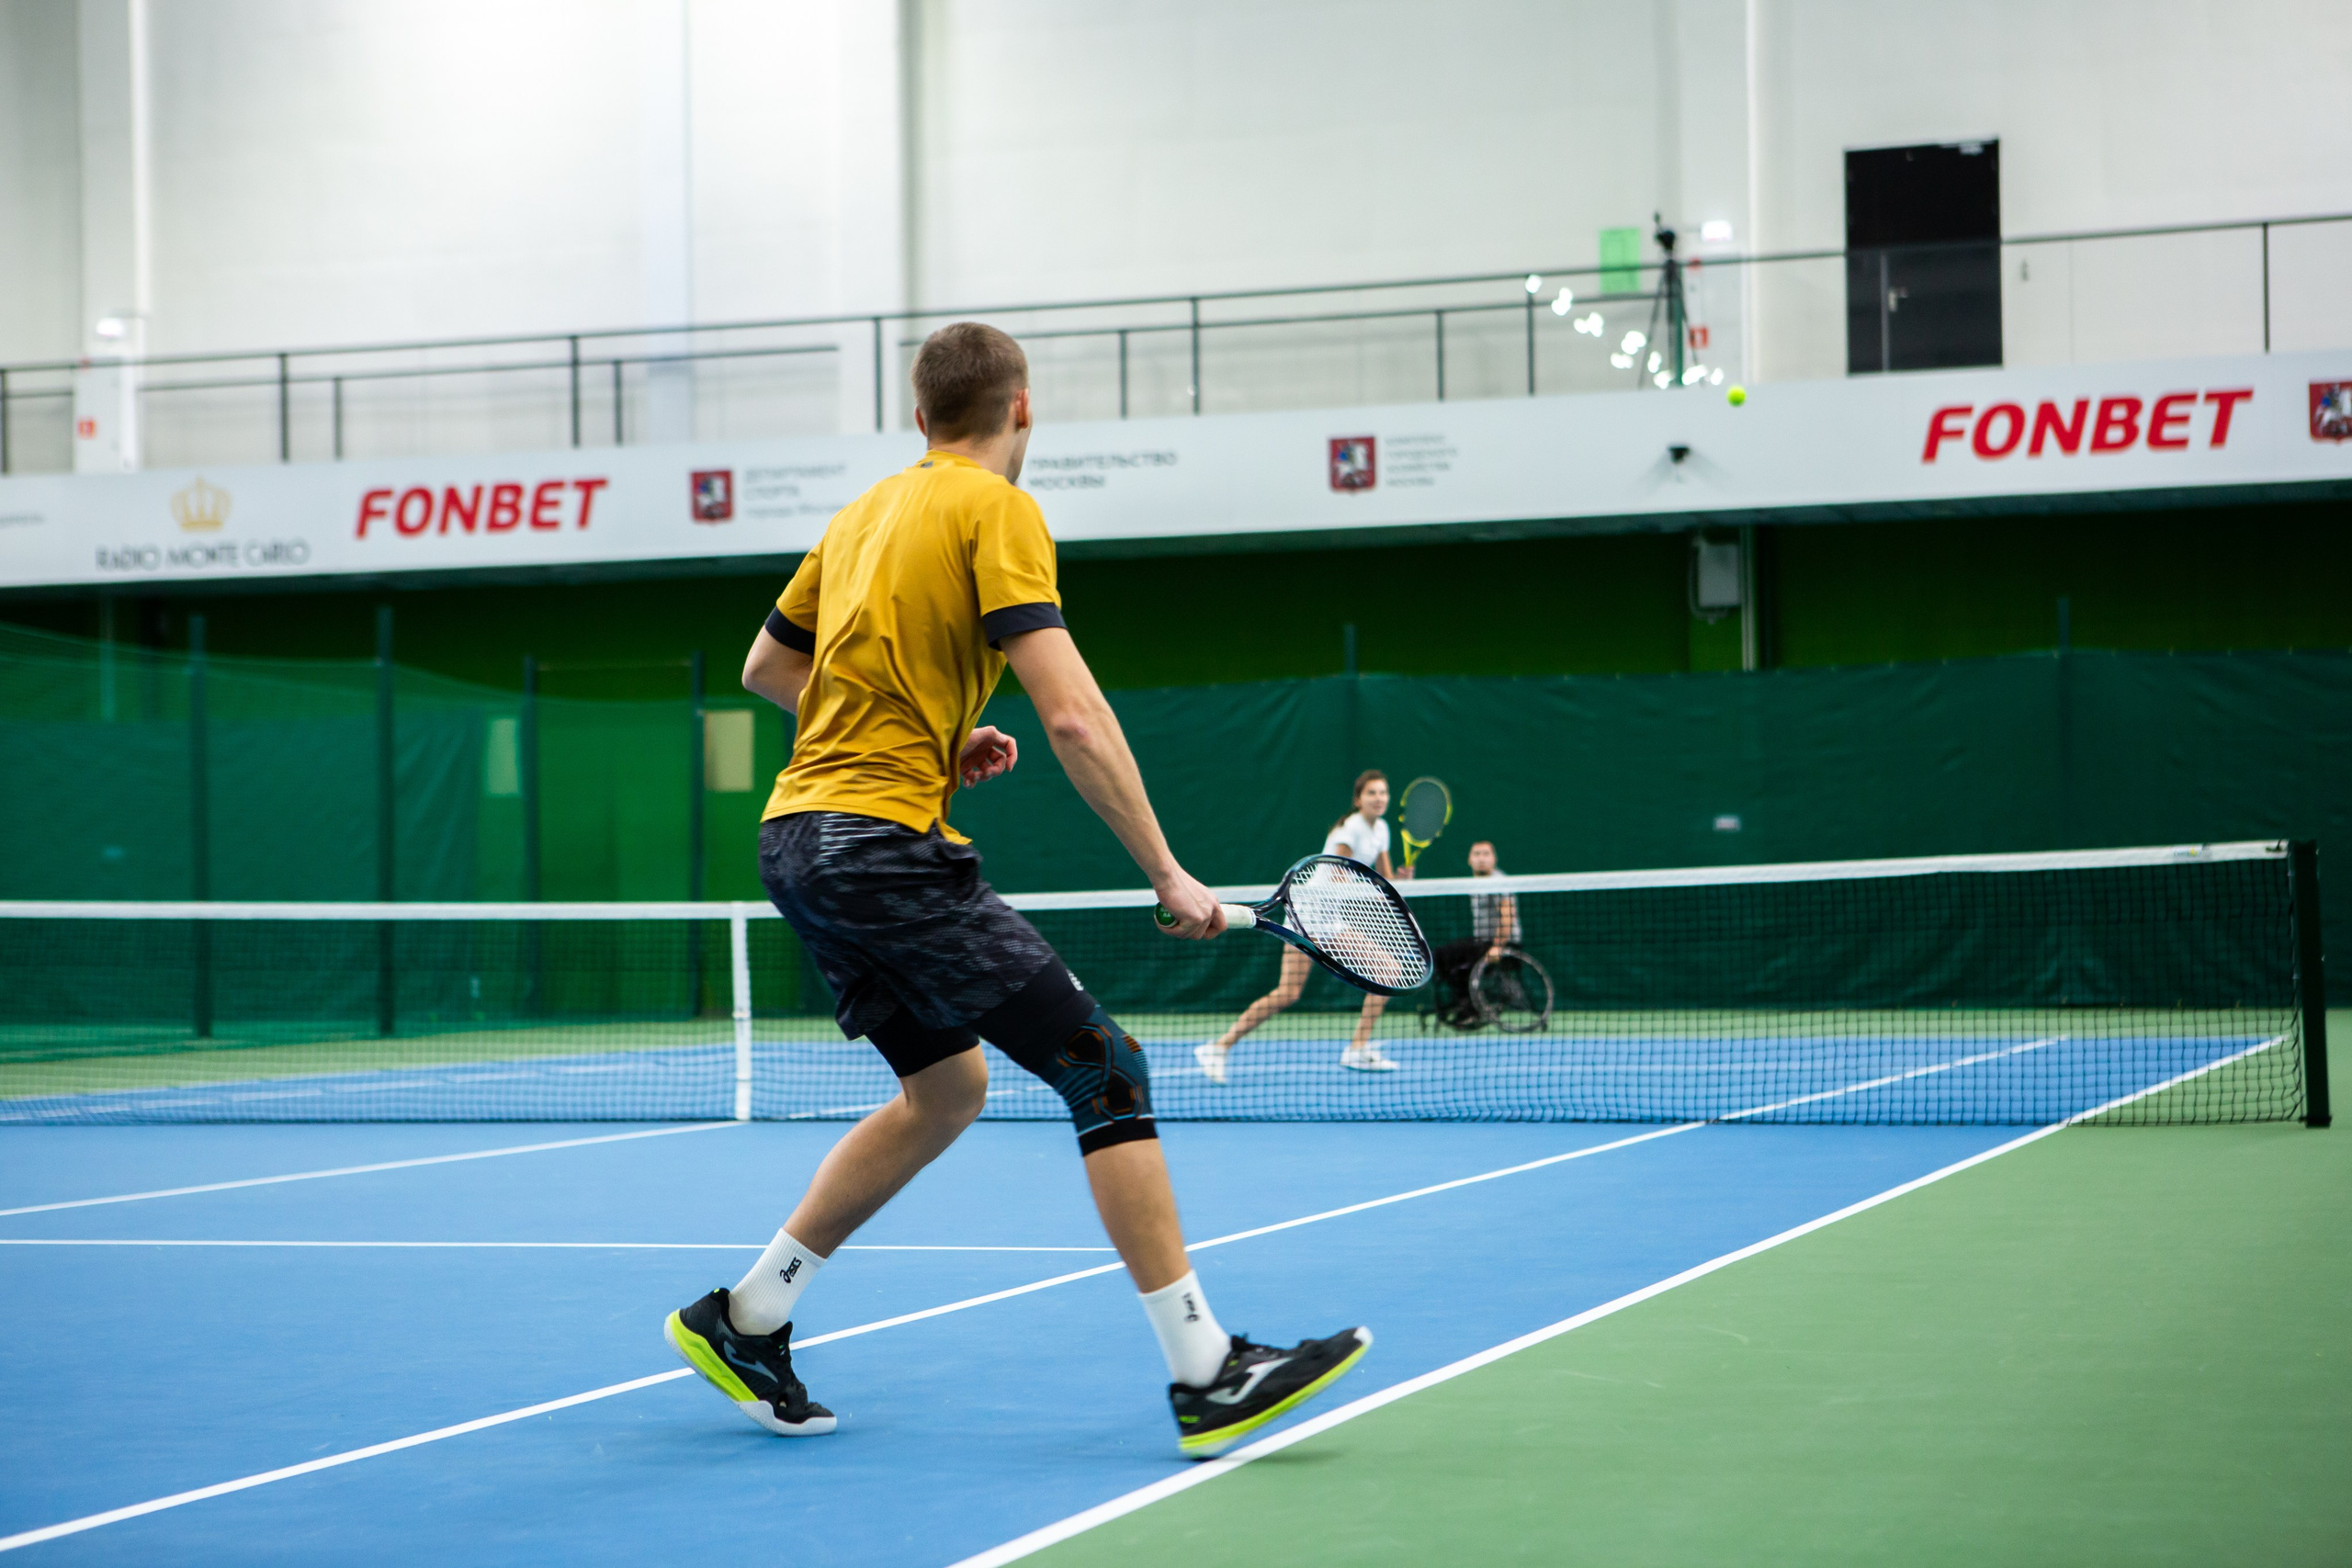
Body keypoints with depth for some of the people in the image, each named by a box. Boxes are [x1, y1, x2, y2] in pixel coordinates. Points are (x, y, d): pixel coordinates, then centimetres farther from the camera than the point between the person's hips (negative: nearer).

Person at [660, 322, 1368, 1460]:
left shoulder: (866, 512, 17)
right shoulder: (997, 511, -7)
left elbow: (766, 665, 28)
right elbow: (1073, 716, -16)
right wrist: (1168, 875, -12)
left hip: (798, 841, 9)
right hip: (884, 841, -9)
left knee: (948, 1086, 21)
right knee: (1105, 1069, -7)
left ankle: (744, 1322, 23)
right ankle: (1206, 1376, -11)